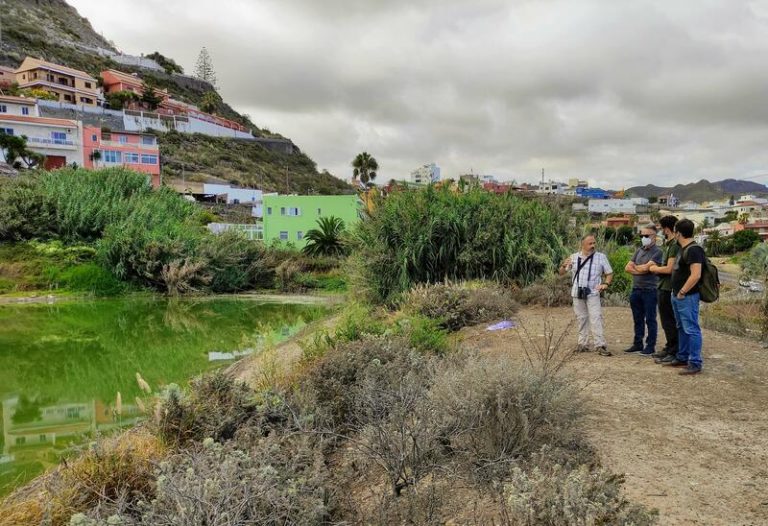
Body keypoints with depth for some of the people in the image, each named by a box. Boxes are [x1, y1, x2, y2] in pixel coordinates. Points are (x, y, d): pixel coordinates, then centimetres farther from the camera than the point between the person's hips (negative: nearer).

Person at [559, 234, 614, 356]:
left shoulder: (601, 257, 2)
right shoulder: (574, 257, 6)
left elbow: (609, 273, 8)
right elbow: (561, 272, 9)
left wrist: (606, 284, -10)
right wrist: (564, 266, -13)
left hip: (592, 293, -2)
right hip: (577, 293, 2)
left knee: (596, 319, -9)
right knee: (581, 319, 10)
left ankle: (600, 345, -7)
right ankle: (583, 343, 19)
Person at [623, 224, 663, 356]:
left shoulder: (657, 252, -8)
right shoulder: (639, 251, 14)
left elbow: (646, 267, -18)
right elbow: (627, 268, 7)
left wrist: (635, 267, 0)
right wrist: (641, 270, -9)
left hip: (650, 290, -7)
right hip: (636, 289, 7)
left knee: (650, 319, 1)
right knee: (638, 319, 14)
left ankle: (650, 346, 9)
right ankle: (637, 344, 22)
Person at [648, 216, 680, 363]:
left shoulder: (675, 245, -17)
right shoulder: (668, 244, 13)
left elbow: (669, 268, -21)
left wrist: (654, 269, -6)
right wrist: (658, 270, 3)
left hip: (668, 288, -10)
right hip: (664, 287, 10)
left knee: (669, 321, -2)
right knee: (666, 320, 18)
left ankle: (673, 352, 6)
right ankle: (669, 348, 29)